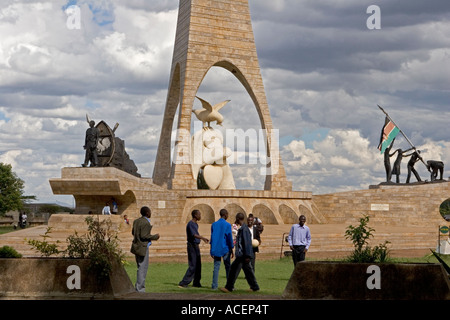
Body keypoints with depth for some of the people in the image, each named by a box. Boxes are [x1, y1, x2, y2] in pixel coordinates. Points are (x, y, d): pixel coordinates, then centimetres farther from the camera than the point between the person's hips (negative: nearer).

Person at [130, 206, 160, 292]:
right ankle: (140, 289, 0)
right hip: (143, 248, -9)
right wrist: (155, 237, -9)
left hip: (136, 246, 9)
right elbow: (144, 236, -21)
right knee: (142, 268, -3)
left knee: (140, 268, 18)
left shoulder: (136, 221, 9)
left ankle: (138, 287, 22)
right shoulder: (146, 223, -18)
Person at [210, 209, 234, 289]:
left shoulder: (214, 224, 6)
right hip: (225, 249, -4)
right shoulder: (227, 225, -8)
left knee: (216, 267, 6)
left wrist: (212, 250, 15)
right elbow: (230, 238, -6)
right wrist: (232, 250, 2)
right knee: (228, 267, 4)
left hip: (216, 249, 4)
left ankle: (214, 285, 2)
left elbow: (212, 237, 9)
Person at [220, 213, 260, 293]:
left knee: (234, 269, -6)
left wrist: (247, 256, -22)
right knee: (248, 270, 13)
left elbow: (247, 243, -21)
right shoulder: (243, 228, 13)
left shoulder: (244, 229, -17)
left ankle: (229, 287, -2)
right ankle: (254, 287, 19)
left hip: (242, 255, -10)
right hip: (242, 254, 10)